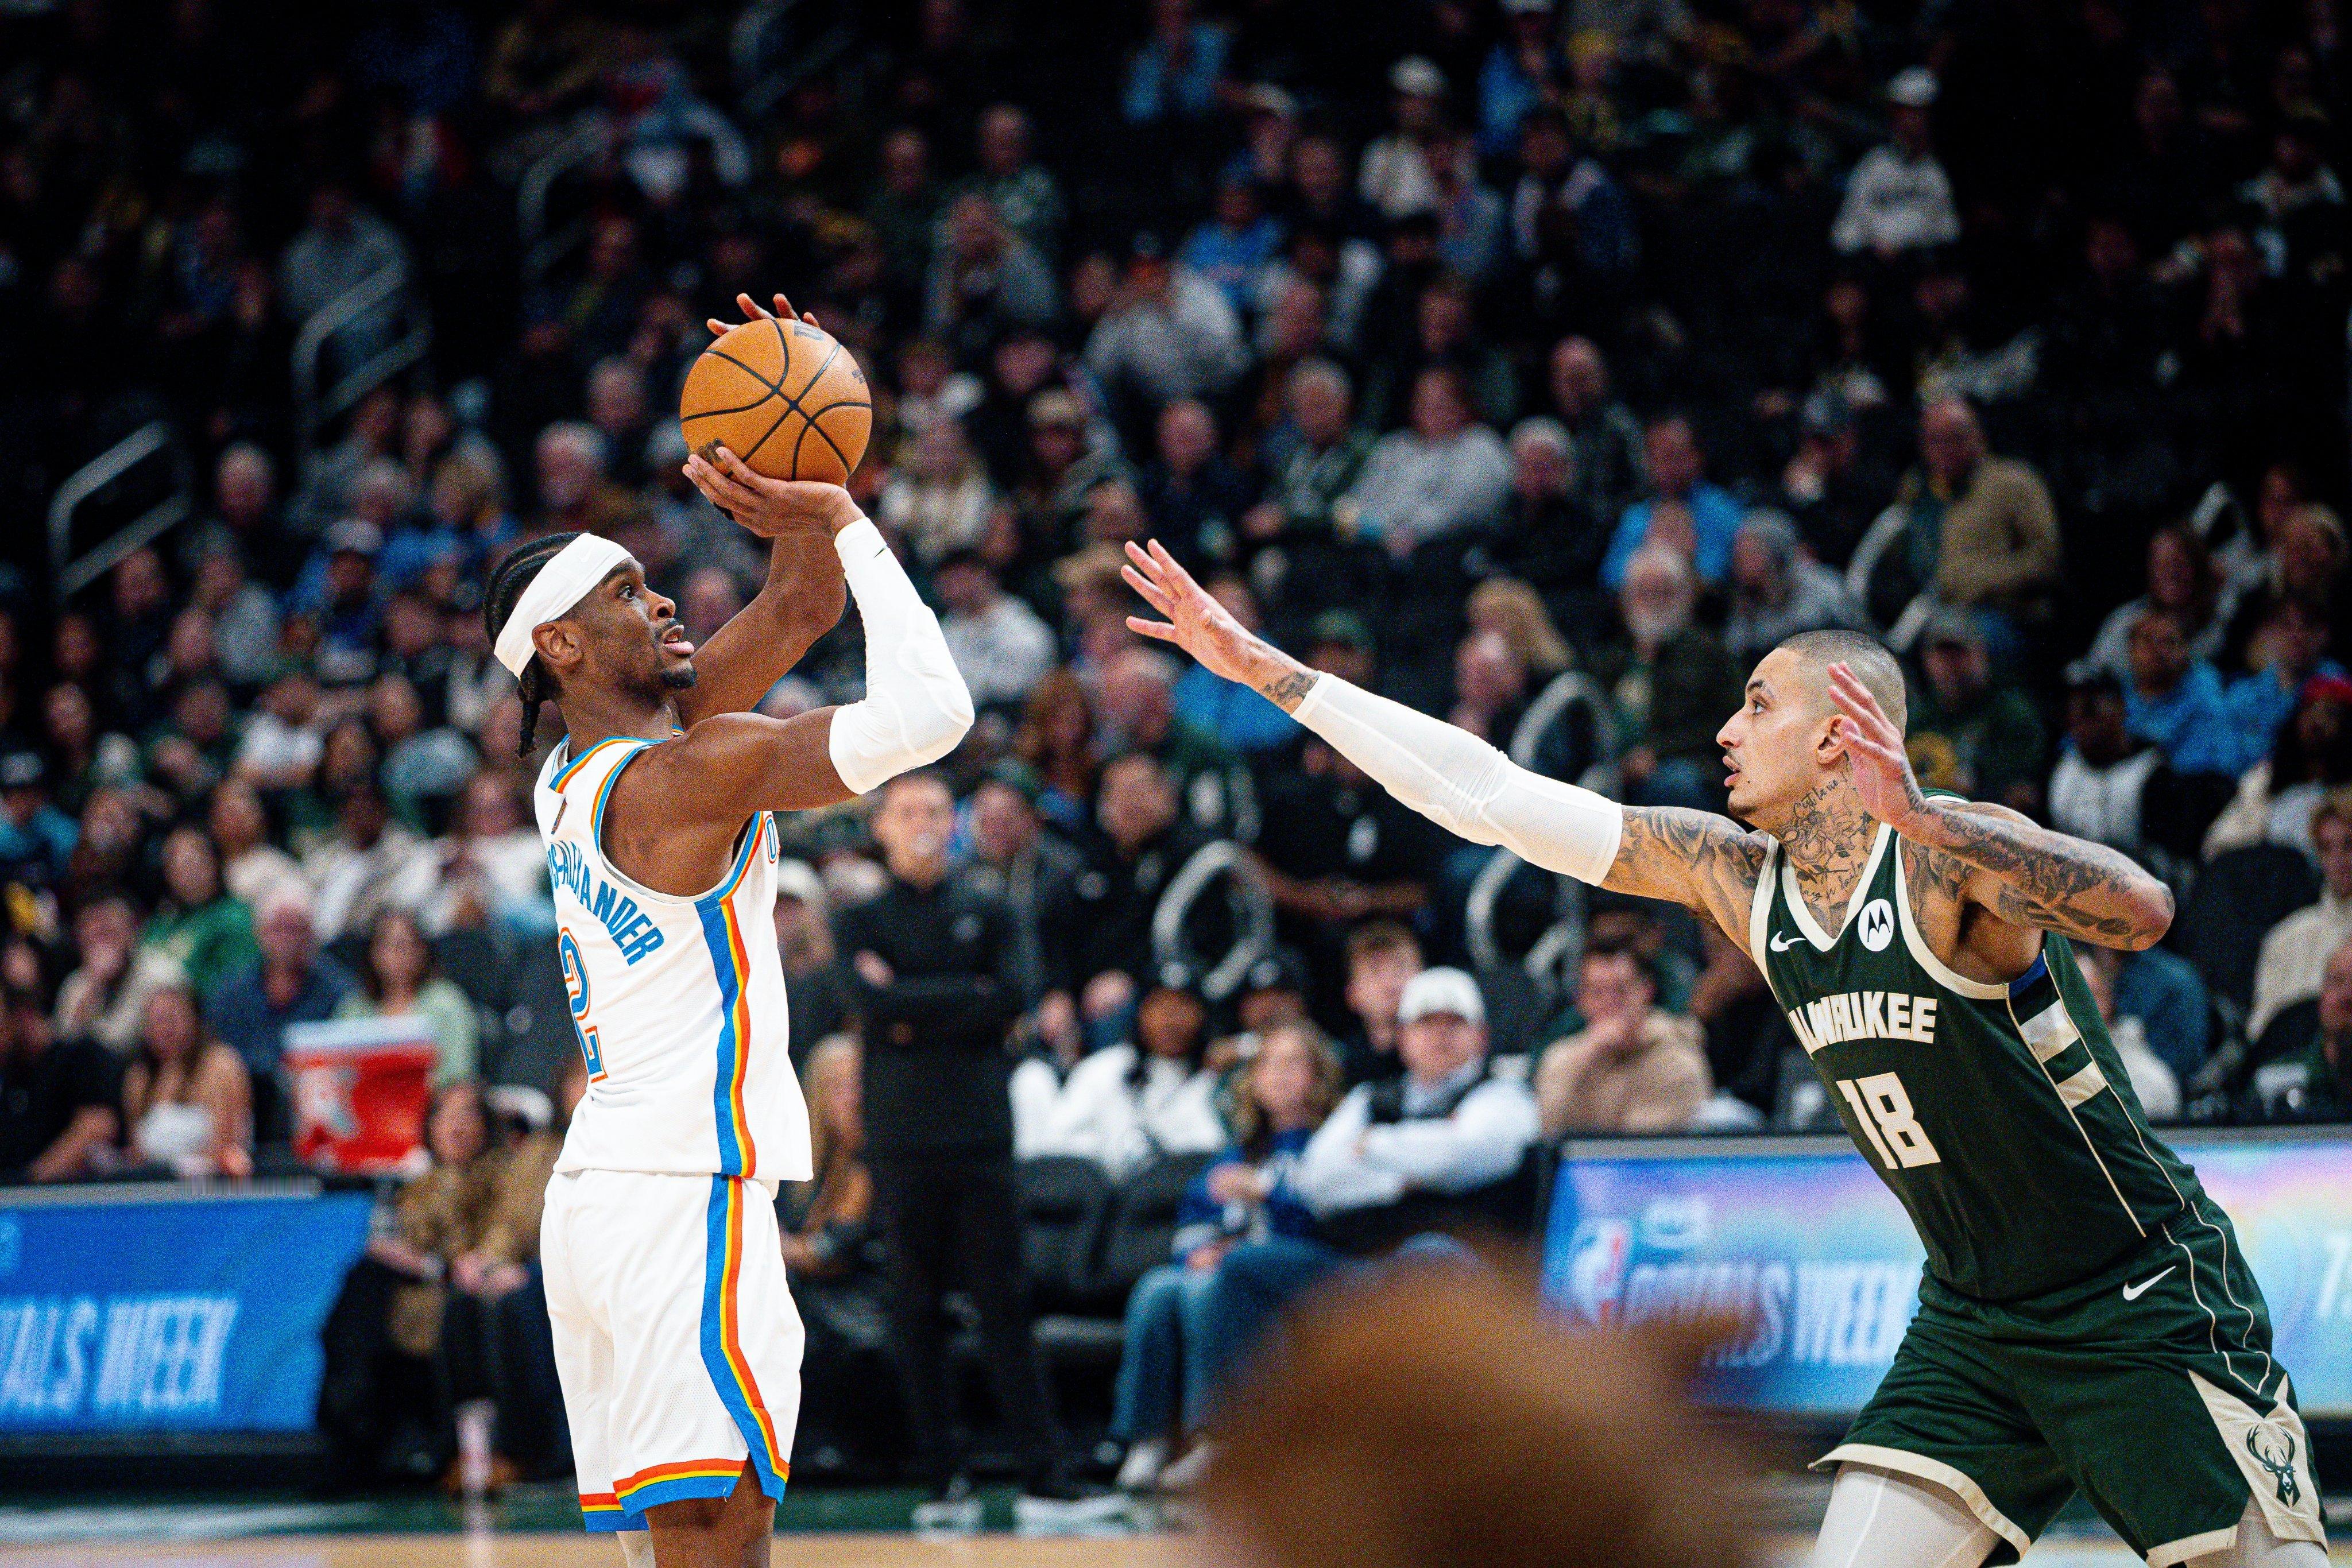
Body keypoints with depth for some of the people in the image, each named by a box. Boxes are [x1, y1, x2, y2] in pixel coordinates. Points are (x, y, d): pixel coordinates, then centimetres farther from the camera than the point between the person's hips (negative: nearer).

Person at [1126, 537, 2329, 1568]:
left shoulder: (1957, 854, -18)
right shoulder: (1735, 876, 1)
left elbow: (2141, 912, -38)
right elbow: (1484, 796, 2)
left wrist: (1922, 817, -45)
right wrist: (1261, 667, 2)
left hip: (2146, 1306, -6)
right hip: (1973, 1319, 6)